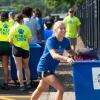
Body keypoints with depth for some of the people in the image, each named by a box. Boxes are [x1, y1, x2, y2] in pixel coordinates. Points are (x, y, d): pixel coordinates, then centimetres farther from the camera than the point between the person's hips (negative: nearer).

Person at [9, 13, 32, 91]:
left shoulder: (13, 28, -8)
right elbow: (29, 40, -8)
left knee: (19, 68, 5)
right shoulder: (26, 28, -6)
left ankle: (22, 85, 4)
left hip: (17, 49, -1)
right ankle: (28, 83, 25)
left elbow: (10, 41, -10)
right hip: (25, 48, 1)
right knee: (26, 67, 19)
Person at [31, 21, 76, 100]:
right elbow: (54, 55, -38)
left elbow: (70, 51, 18)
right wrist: (66, 59, -53)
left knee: (40, 89, 27)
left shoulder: (66, 41, -2)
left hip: (51, 69, 8)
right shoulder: (51, 40, -22)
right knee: (61, 88, -17)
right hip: (44, 68, -8)